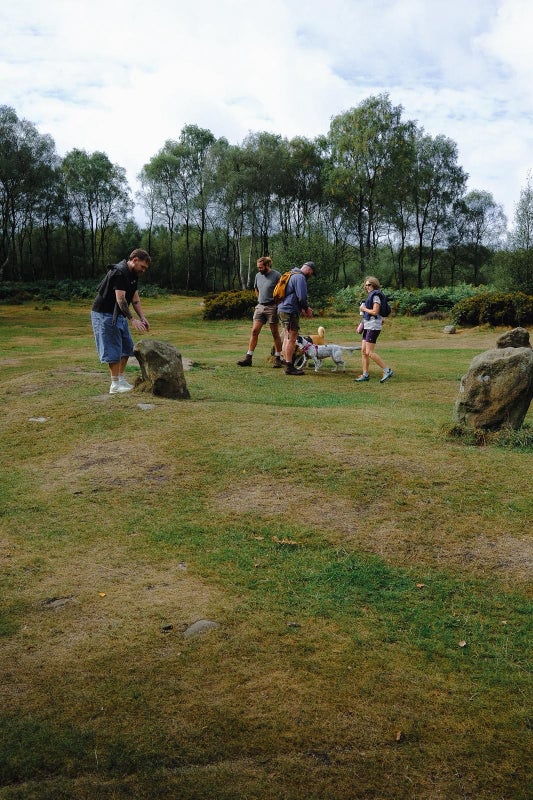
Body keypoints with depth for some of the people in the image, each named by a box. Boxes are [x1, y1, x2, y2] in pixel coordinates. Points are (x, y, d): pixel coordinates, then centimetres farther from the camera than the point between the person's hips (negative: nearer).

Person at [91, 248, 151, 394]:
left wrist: (142, 318, 0)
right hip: (104, 314, -10)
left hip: (118, 315, 10)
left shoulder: (132, 274, 9)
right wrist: (133, 320, -33)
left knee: (127, 347, 11)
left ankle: (121, 379, 19)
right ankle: (115, 385, -6)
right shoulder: (120, 272, -22)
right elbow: (120, 299, -30)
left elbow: (135, 298, 11)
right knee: (113, 349, -9)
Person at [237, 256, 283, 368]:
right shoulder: (258, 275, 9)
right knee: (254, 331, 0)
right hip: (260, 307, 6)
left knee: (275, 333, 3)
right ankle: (248, 358, 1)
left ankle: (277, 358, 10)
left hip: (272, 307, -5)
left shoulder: (276, 276, -10)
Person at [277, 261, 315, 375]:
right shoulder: (300, 277, -12)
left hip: (283, 309, 10)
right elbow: (302, 297, -20)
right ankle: (289, 367, -7)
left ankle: (286, 362, 21)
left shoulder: (293, 275, 20)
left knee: (287, 338, 15)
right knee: (291, 339, -8)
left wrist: (304, 308, 19)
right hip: (290, 311, -10)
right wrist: (306, 309, -4)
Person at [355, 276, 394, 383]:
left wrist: (364, 309, -8)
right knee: (363, 351, 8)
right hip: (368, 326, 10)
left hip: (373, 327, -10)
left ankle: (387, 371, -8)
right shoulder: (370, 296, 17)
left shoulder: (375, 296, -12)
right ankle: (365, 374, 12)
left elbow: (375, 312, -20)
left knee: (369, 352, -12)